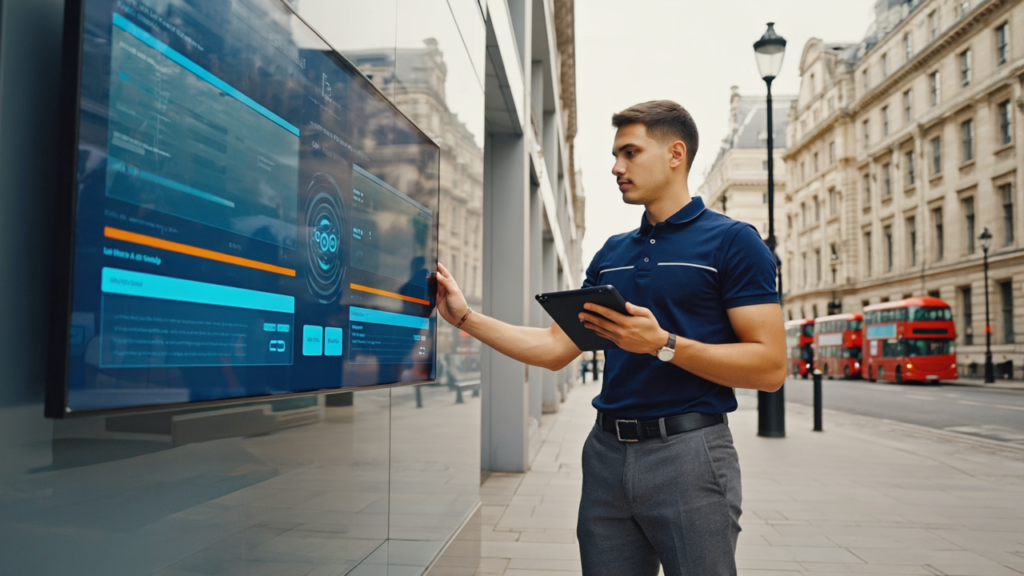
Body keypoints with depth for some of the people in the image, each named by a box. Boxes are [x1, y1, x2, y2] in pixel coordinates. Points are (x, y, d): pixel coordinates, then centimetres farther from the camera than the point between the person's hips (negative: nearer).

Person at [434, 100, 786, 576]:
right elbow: (556, 348, 11)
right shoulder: (612, 253, 13)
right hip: (607, 452, 6)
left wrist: (663, 344, -21)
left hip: (688, 449, -5)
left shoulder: (731, 241, -5)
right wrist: (465, 317, 6)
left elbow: (770, 367, -12)